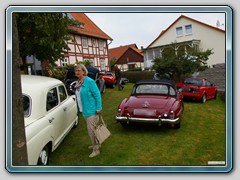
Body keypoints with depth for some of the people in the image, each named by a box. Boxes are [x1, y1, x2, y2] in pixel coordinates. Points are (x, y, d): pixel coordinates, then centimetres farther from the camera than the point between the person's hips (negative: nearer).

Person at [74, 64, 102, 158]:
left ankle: (96, 149, 14)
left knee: (91, 130, -2)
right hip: (84, 110, 8)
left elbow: (97, 94, -17)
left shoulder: (89, 81, -16)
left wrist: (98, 108, -20)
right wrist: (79, 108, 17)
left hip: (91, 110, -8)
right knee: (91, 129, 21)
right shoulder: (78, 83, 7)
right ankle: (96, 144, 39)